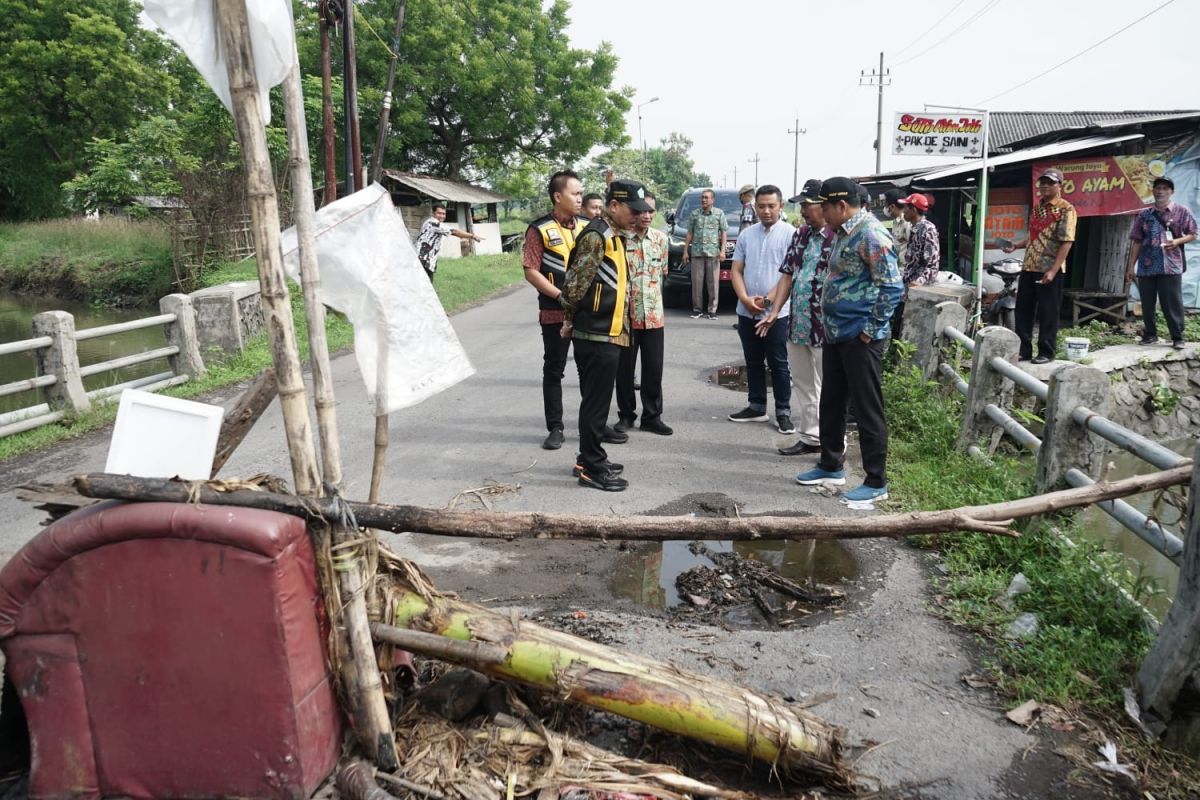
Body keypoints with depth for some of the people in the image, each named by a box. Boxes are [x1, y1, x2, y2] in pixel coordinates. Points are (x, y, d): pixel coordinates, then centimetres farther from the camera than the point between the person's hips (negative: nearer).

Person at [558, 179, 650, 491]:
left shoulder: (613, 236, 15)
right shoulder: (595, 236, -16)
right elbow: (576, 284, -20)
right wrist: (571, 318, -3)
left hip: (606, 335, 9)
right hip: (597, 336, -9)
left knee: (597, 401, 16)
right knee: (595, 403, -2)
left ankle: (591, 459, 27)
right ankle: (592, 468, 6)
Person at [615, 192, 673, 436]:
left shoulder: (661, 238, 5)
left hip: (654, 315, 3)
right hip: (625, 314, -3)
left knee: (654, 368, 6)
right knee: (624, 368, 7)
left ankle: (652, 416, 18)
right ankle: (626, 414, 21)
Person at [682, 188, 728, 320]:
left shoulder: (719, 213, 6)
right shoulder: (694, 214, 11)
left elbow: (724, 232, 5)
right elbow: (690, 233, 12)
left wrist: (723, 250, -5)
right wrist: (685, 251, 7)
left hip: (713, 253, -2)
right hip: (696, 252, 2)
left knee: (713, 282, -2)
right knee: (696, 282, 1)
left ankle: (712, 310, 4)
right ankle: (697, 309, 9)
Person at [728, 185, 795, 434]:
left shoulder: (790, 234, -6)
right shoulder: (746, 234, 8)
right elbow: (736, 270, 7)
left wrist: (771, 302, -15)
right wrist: (745, 299, -9)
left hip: (777, 312, -4)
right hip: (746, 311, 5)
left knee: (778, 364, 2)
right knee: (753, 362, 13)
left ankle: (783, 412, 10)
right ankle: (756, 407, 24)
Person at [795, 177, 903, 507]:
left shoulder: (871, 233, -16)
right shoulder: (844, 232, 13)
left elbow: (892, 286, -20)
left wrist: (871, 328, -17)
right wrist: (830, 323, 16)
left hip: (860, 338, -10)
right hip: (836, 334, 10)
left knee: (867, 410, -1)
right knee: (830, 404, 17)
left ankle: (876, 482, 10)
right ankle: (831, 466, 32)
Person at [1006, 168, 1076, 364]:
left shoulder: (1066, 209, -8)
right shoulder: (1037, 207, 15)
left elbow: (1066, 243, -15)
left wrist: (1053, 270, -22)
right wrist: (1015, 245, 7)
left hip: (1050, 270, -7)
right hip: (1029, 267, 7)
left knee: (1047, 313, 0)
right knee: (1023, 310, 8)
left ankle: (1046, 352, 9)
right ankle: (1023, 350, 17)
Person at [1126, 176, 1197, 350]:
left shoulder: (1182, 211, 6)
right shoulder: (1144, 214, 11)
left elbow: (1193, 234, 7)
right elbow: (1136, 241, 11)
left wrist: (1177, 241, -14)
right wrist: (1131, 266, 7)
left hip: (1171, 266, -3)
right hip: (1146, 266, 3)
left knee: (1173, 303, -3)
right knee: (1147, 303, 7)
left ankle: (1177, 338, 3)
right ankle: (1150, 335, 19)